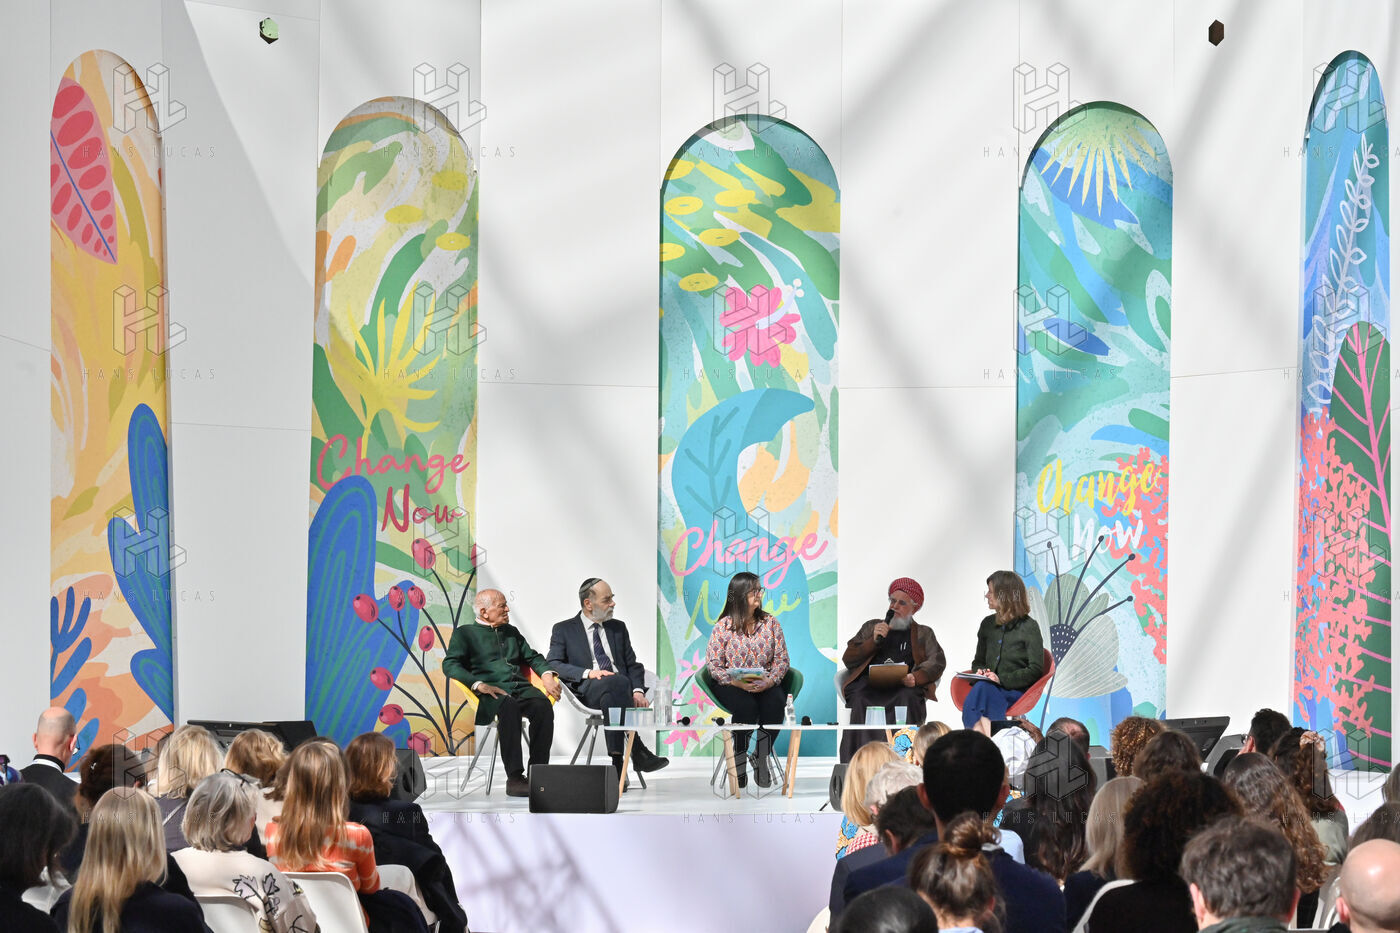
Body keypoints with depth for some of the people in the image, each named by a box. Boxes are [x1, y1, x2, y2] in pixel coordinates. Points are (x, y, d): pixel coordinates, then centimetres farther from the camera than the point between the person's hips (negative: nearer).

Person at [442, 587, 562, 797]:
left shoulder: (512, 632, 29)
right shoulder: (465, 633, 12)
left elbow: (533, 657, 30)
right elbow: (450, 664, -1)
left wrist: (547, 675, 7)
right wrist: (479, 685, -15)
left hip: (521, 686, 5)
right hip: (492, 691, -5)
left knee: (543, 705, -30)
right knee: (508, 707, -40)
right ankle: (514, 778, -41)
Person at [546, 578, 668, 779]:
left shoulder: (618, 628, 24)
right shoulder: (563, 630, 11)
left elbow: (632, 665, 18)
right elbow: (552, 664, -1)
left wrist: (637, 691, -4)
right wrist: (588, 673, -17)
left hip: (619, 688, 3)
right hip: (586, 691, -3)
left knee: (610, 698, -37)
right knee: (618, 681, -37)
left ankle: (617, 759, -44)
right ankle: (637, 752, -44)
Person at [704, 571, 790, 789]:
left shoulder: (770, 623, 6)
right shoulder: (723, 627, -2)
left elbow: (782, 659, 5)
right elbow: (713, 665, -4)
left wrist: (770, 681, -16)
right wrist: (737, 682, -20)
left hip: (765, 683, 2)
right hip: (732, 684, -2)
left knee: (775, 703, -31)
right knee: (746, 706, -35)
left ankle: (762, 760, -18)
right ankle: (739, 762, -18)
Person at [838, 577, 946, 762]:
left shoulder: (924, 634, 28)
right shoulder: (871, 627, 31)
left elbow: (938, 662, 9)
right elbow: (848, 659, 20)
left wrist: (915, 677, -12)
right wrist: (874, 641, 4)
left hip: (903, 686, -1)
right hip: (869, 683, 1)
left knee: (908, 699, -39)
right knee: (860, 701, -36)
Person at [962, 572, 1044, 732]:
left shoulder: (1029, 627, 0)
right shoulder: (988, 624, 19)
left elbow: (1035, 670, -5)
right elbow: (978, 661, 27)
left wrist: (1002, 679, -16)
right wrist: (980, 671, 1)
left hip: (1016, 689, -5)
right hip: (989, 686, 5)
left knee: (983, 689, -37)